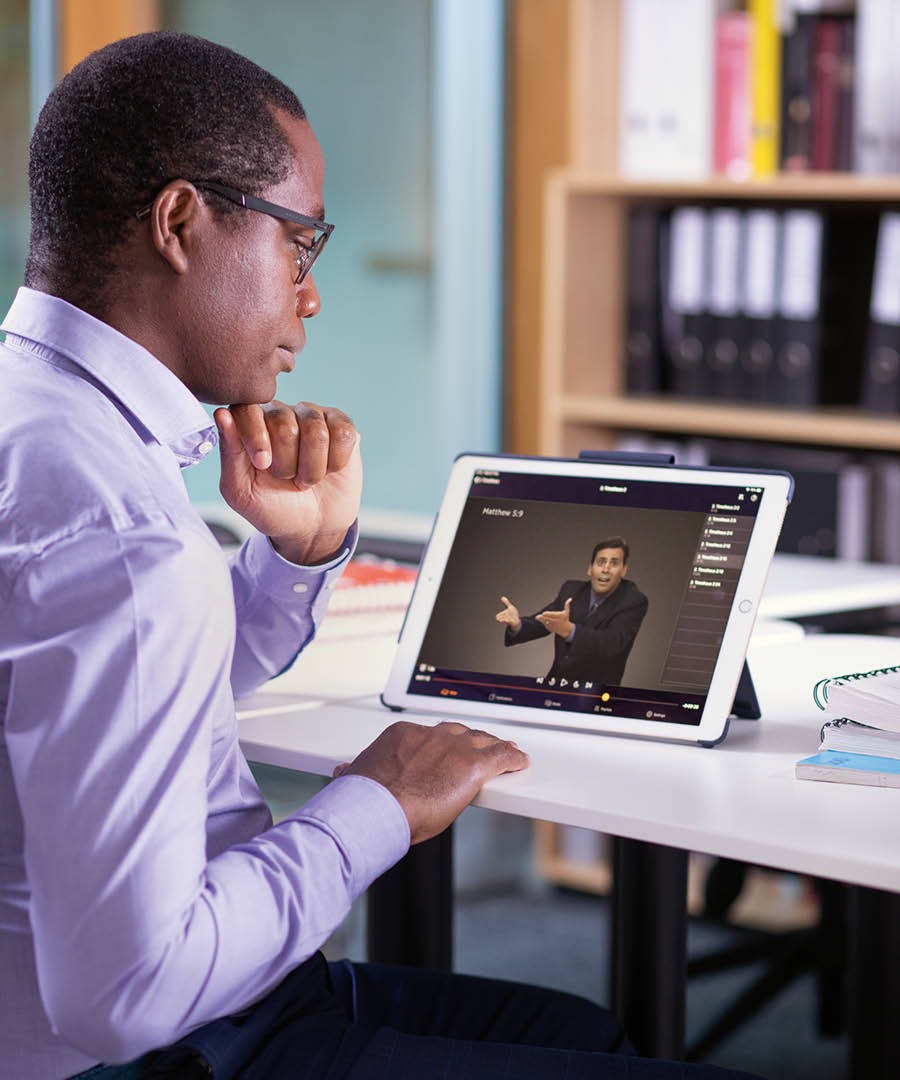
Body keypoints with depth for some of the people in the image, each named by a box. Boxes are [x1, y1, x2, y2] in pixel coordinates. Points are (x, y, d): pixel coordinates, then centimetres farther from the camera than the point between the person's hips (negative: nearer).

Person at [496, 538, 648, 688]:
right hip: (555, 686, 4)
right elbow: (538, 623, -1)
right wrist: (517, 624, -26)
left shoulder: (634, 601, -13)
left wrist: (569, 630, -44)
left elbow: (613, 643, -28)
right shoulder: (571, 590, 4)